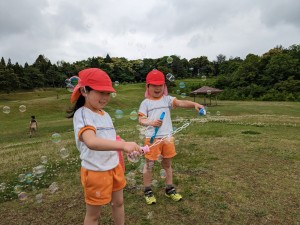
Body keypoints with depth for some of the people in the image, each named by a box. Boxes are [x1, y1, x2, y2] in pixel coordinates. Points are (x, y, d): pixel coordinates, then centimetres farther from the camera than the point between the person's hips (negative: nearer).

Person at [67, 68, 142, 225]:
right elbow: (91, 142, -42)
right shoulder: (82, 115, -22)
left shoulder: (105, 115, 4)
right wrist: (123, 145, -54)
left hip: (114, 167, 8)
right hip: (95, 172, -7)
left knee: (118, 203, 24)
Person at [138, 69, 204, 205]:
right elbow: (141, 119, -7)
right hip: (152, 138, -2)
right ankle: (148, 191, 27)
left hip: (167, 137, 3)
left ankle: (170, 189, 34)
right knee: (149, 164, 9)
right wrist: (151, 122, -27)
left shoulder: (167, 99, 3)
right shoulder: (146, 102, -1)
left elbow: (181, 103, -13)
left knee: (167, 163, 17)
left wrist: (194, 104, -31)